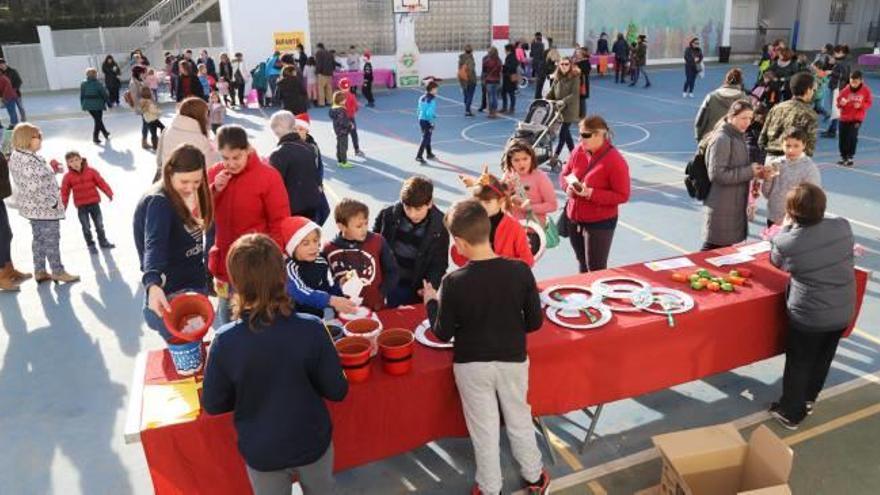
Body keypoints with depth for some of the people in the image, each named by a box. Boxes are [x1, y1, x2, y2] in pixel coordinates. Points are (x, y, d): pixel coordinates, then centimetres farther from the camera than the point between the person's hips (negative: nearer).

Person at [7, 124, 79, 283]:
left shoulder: (17, 156, 7)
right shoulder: (29, 160, -26)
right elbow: (35, 188, -27)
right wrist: (53, 202, -20)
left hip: (33, 207, 10)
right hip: (44, 207, -10)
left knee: (39, 238, 19)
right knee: (52, 240, 3)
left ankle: (40, 271, 29)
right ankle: (58, 272, 16)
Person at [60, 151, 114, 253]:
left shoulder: (91, 171, -5)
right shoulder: (68, 177, -5)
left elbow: (101, 182, -3)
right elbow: (64, 192, 0)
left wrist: (109, 193, -12)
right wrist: (63, 206, -3)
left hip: (94, 203, 1)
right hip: (81, 206, -1)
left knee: (99, 224, 12)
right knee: (86, 227, 4)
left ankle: (103, 241, 28)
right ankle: (90, 245, 18)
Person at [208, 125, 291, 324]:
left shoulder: (268, 176, -12)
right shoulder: (215, 174, 3)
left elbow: (280, 224, -9)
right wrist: (215, 190, -10)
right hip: (225, 265, 5)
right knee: (227, 321, 18)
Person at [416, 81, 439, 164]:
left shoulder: (422, 98, 5)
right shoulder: (432, 99, -18)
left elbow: (420, 110, 9)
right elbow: (429, 112, -23)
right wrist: (432, 122, -15)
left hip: (421, 119, 8)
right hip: (427, 121, -8)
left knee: (427, 138, 21)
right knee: (425, 139, -1)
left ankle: (429, 154, 35)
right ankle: (419, 156, -5)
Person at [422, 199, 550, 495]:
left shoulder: (454, 282, -23)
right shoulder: (520, 271, -17)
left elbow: (443, 334, -12)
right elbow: (535, 322, -7)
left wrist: (431, 301, 4)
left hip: (471, 364, -2)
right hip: (513, 359, 2)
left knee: (484, 429, 17)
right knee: (519, 419, 24)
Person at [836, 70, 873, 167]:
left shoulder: (866, 90, -7)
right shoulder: (846, 89, -8)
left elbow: (869, 103, 1)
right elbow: (838, 100, 1)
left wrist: (861, 105, -18)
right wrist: (841, 103, -22)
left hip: (857, 118, -2)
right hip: (844, 117, 2)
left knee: (852, 137, -13)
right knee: (842, 138, 6)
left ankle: (850, 158, -1)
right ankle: (843, 157, 21)